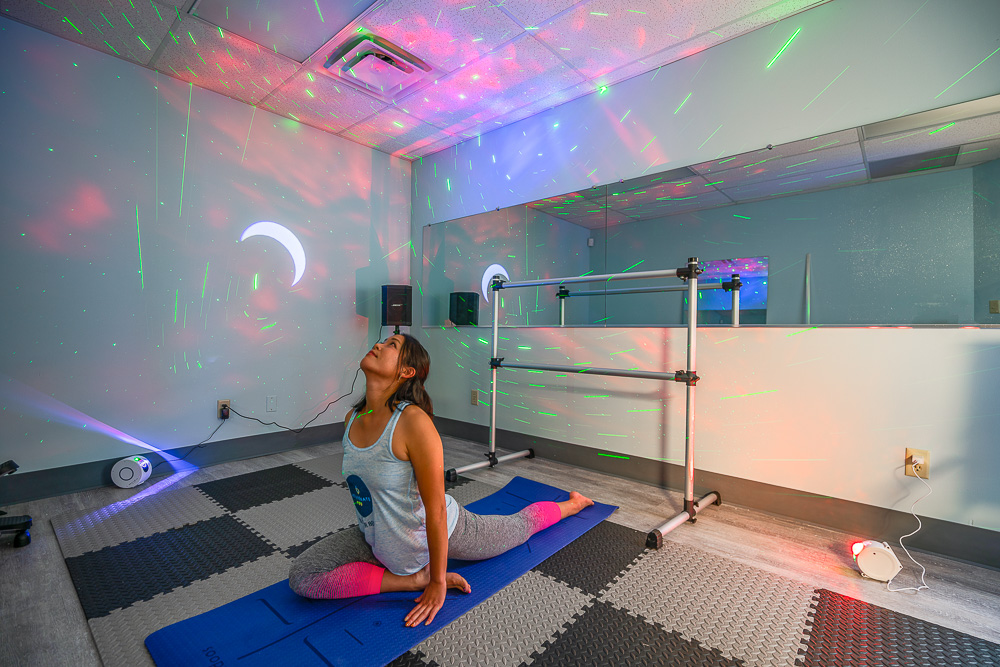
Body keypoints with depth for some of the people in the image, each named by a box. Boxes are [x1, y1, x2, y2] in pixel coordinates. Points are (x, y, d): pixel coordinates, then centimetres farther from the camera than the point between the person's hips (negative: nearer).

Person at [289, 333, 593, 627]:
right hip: (379, 538, 6)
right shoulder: (352, 418, -9)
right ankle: (414, 577, -3)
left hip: (443, 530, -6)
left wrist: (438, 582, -18)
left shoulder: (413, 421, -33)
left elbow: (436, 510, -27)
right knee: (302, 576, -8)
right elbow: (363, 489, 8)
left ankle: (574, 503, 43)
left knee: (520, 525, 14)